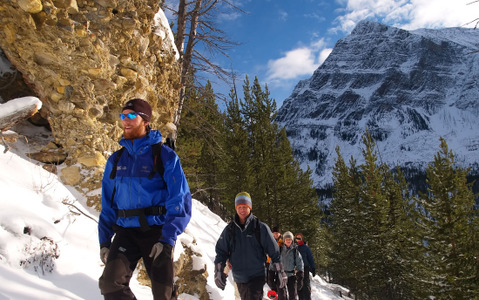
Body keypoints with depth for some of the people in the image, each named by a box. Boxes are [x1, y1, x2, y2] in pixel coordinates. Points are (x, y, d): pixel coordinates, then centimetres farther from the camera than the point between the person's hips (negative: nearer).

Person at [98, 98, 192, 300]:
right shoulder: (115, 160, 11)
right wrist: (104, 240, 8)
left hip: (157, 232, -3)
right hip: (126, 232, 3)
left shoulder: (165, 156, -2)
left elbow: (181, 200, -9)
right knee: (110, 282, -19)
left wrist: (167, 239, -19)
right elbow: (107, 203, 15)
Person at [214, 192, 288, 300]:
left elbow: (274, 251, -1)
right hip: (239, 278, 4)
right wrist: (218, 272, -1)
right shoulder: (230, 229, 4)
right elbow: (221, 251, 8)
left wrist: (281, 272, 0)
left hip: (257, 276, -4)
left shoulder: (260, 227, -5)